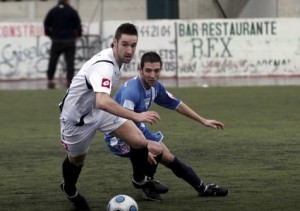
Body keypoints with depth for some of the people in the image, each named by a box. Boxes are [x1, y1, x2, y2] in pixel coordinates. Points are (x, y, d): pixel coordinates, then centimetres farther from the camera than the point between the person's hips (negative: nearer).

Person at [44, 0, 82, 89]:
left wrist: (49, 35, 17)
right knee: (70, 62, 0)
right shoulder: (72, 11, -4)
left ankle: (50, 80, 5)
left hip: (56, 40, 2)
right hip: (69, 41, -2)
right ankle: (69, 80, -7)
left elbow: (46, 24, 4)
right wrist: (78, 35, 12)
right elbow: (78, 25, -3)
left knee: (53, 61, 10)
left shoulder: (52, 11, 3)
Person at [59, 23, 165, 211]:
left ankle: (140, 180, 22)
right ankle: (69, 190, 51)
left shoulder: (119, 59, -9)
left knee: (140, 142, -7)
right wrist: (136, 116, -57)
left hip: (101, 110, 7)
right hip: (77, 116, -7)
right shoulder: (103, 66, -39)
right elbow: (102, 102, -56)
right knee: (76, 160, 17)